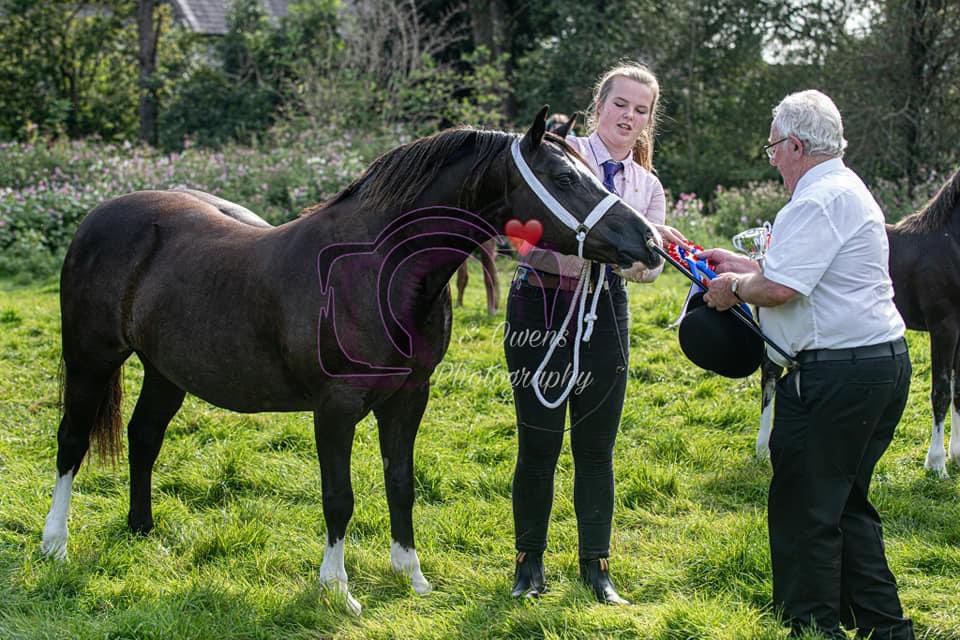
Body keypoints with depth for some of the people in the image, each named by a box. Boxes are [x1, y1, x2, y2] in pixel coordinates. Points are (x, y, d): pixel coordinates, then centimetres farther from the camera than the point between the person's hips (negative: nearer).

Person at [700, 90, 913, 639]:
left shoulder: (817, 202, -16)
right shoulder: (849, 191, 18)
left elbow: (779, 288, -23)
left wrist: (736, 287, -4)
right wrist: (744, 264, 26)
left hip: (835, 375, -11)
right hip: (884, 361, 11)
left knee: (804, 507, -2)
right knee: (846, 501, 18)